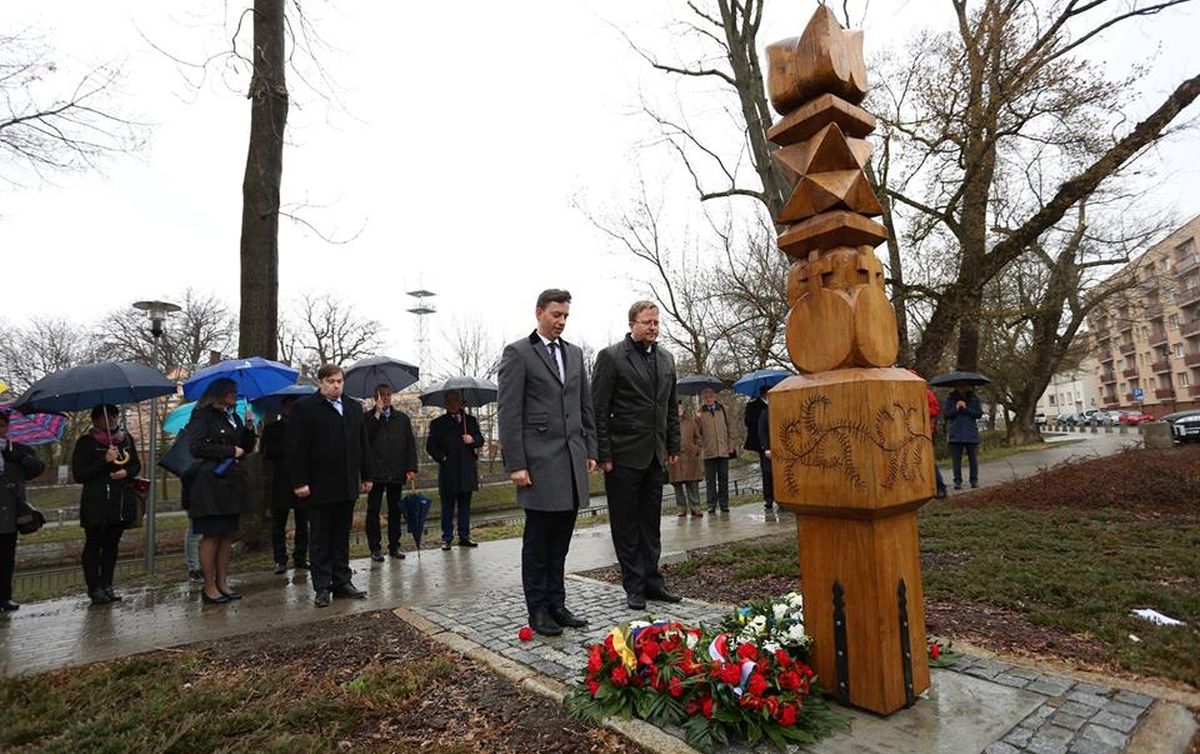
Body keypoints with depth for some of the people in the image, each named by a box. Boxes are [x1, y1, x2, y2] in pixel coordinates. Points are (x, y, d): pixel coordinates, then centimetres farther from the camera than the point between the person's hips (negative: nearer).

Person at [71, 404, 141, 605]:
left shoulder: (126, 439, 10)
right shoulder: (86, 442, -4)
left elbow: (137, 465, 16)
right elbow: (78, 474, -9)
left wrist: (127, 472, -5)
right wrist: (105, 461, -18)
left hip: (121, 502, 4)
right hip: (95, 504, -4)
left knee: (112, 544, 9)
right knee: (93, 545, 2)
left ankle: (107, 586, 17)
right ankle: (94, 588, 9)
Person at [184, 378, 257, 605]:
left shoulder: (234, 417, 18)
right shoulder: (203, 416, -4)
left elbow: (247, 448, 16)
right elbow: (198, 447, -14)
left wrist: (249, 427, 1)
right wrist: (230, 451, -11)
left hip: (233, 483, 7)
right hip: (210, 483, -7)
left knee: (228, 534, 8)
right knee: (211, 535, -3)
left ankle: (222, 582, 16)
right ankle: (209, 587, 5)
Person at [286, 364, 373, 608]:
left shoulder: (354, 408, 12)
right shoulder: (305, 407, -5)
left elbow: (362, 444, 14)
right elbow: (296, 447, -10)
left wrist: (366, 476, 11)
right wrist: (299, 482, -15)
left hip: (347, 486, 5)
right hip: (319, 485, -5)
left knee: (342, 537, 13)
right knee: (320, 539, 6)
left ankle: (342, 582, 22)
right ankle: (322, 588, 15)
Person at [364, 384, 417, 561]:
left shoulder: (402, 418, 12)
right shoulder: (369, 418, 4)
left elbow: (411, 443, 9)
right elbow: (365, 438, -14)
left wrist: (411, 468, 0)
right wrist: (377, 415, -13)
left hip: (397, 472, 3)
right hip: (375, 471, -2)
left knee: (395, 509, 8)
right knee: (373, 510, 2)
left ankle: (394, 546, 16)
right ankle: (375, 547, 10)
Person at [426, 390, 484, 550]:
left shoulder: (470, 420, 15)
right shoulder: (438, 423, 8)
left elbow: (481, 440, 15)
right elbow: (430, 445, 5)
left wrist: (473, 439, -7)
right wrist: (442, 458, -7)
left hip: (467, 470, 2)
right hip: (448, 471, -2)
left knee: (465, 505, 7)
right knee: (448, 507, 2)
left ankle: (464, 537, 14)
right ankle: (447, 538, 9)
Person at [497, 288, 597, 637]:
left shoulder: (575, 353, 15)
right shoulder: (517, 353, -3)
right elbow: (509, 414, -8)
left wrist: (591, 450, 11)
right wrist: (515, 464, -13)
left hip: (572, 461, 6)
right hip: (539, 462, -5)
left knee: (560, 540, 12)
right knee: (538, 540, 4)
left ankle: (556, 604, 24)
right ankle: (538, 610, 17)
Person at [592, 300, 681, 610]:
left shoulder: (666, 358, 12)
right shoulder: (611, 357, -7)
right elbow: (598, 410, -9)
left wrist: (673, 447, 12)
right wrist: (603, 455, -13)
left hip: (655, 456, 6)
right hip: (624, 456, -6)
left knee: (651, 523, 14)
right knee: (626, 524, 5)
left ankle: (652, 581, 25)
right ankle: (634, 586, 16)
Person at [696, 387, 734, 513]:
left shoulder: (722, 410, 10)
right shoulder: (700, 413, 3)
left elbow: (728, 428, 12)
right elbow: (697, 432, -1)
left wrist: (730, 446, 8)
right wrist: (697, 421, -19)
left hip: (723, 450, 2)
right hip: (708, 451, -2)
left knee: (723, 477, 6)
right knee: (710, 479, 3)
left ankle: (724, 503, 13)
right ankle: (711, 504, 8)